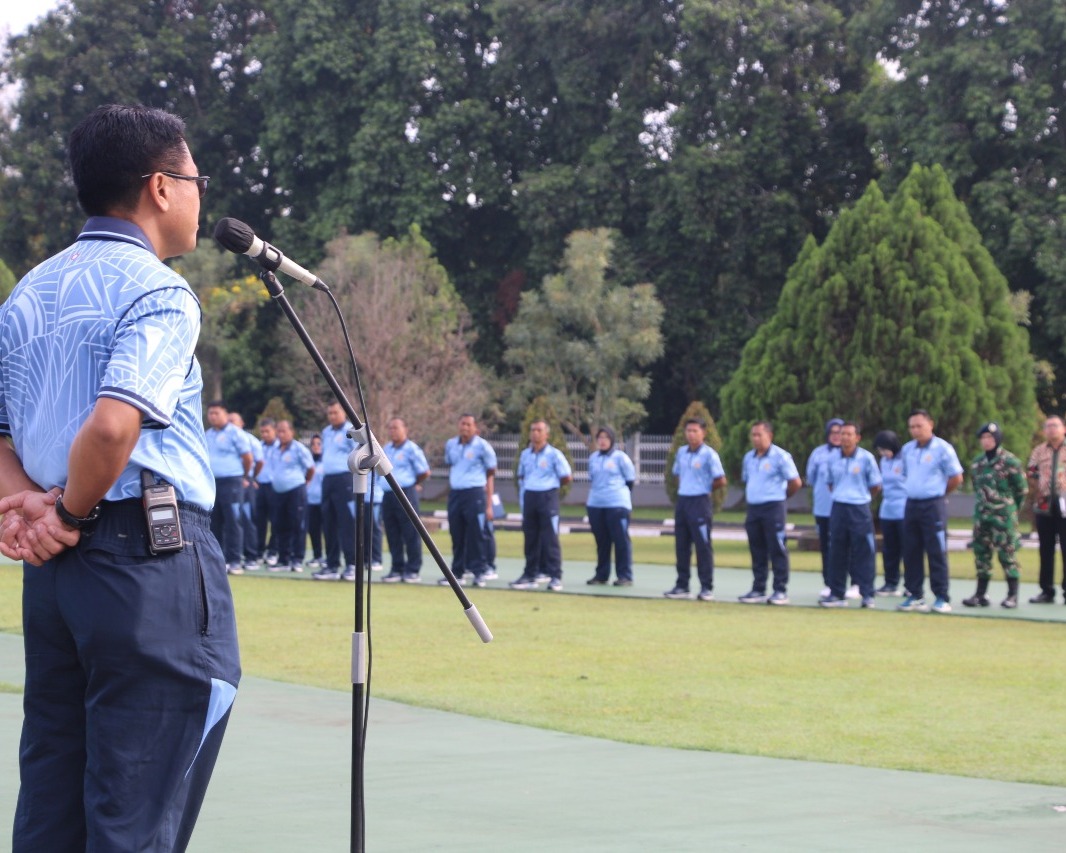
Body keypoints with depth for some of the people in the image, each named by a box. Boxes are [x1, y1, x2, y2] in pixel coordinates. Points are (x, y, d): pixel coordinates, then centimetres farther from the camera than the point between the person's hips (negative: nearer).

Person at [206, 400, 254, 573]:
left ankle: (235, 561, -7)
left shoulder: (235, 433, -5)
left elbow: (247, 457, -3)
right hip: (211, 483, 6)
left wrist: (244, 476, 7)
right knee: (214, 523, 8)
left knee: (232, 522, -7)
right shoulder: (208, 435, 15)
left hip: (231, 483, -6)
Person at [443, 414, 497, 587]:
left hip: (474, 494, -5)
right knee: (457, 535, 8)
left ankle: (478, 572, -1)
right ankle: (457, 572, 16)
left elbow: (490, 475, -1)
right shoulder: (450, 444, 10)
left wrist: (489, 504, -4)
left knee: (475, 535, -6)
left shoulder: (482, 446, -4)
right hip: (454, 493, 5)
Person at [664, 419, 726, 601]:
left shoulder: (708, 454, -9)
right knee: (681, 546, 8)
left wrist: (705, 488, 2)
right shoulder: (681, 452, 11)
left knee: (703, 545, -5)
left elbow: (721, 481, -10)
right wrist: (684, 488, 10)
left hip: (700, 502, -6)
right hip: (682, 502, 6)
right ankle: (682, 586, 14)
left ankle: (707, 588, -3)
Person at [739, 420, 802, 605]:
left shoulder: (780, 456, -8)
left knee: (777, 550, -5)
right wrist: (751, 496, 13)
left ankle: (781, 591, -2)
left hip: (773, 508, -6)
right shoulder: (748, 458, 13)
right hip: (753, 507, 7)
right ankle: (758, 590, 14)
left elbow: (796, 482, -6)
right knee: (757, 551, 9)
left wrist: (781, 495, 4)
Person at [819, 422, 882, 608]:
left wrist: (860, 498, 8)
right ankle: (836, 594, 12)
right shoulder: (833, 459, 6)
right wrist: (842, 496, 10)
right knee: (837, 553, 5)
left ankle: (867, 595, 0)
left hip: (860, 511, -4)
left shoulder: (866, 458, -5)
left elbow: (875, 486, 3)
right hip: (838, 509, 4)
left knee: (863, 553, -3)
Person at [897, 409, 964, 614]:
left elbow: (956, 478, -4)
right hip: (911, 504, 6)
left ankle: (942, 598, -2)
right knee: (911, 552, 7)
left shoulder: (942, 448, -8)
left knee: (936, 552, -5)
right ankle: (914, 595, 14)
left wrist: (939, 493, 5)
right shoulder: (907, 450, 10)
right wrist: (914, 490, 14)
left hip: (933, 505, -6)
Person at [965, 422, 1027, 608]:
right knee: (981, 553, 8)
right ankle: (981, 594, 14)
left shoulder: (1010, 461, -9)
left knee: (1007, 554, -3)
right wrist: (982, 504, 13)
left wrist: (1010, 508, 5)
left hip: (1003, 516, -6)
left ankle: (1012, 595, 2)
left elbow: (1022, 489, -3)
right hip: (981, 516, 6)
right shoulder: (977, 462, 9)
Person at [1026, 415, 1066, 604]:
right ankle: (1046, 591, 12)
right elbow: (1032, 475, 16)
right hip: (1044, 505, 4)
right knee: (1046, 550, 7)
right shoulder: (1038, 452, 12)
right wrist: (1038, 492, 6)